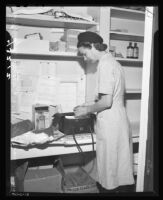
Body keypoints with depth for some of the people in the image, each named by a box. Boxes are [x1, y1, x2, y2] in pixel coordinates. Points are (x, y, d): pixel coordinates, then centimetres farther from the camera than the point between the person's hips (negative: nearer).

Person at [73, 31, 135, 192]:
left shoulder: (105, 64, -15)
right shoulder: (113, 62, 14)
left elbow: (106, 102, -21)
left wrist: (86, 110, -7)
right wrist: (90, 106, 15)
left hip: (110, 124, -9)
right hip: (120, 120, 9)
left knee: (109, 170, 4)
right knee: (119, 167, 18)